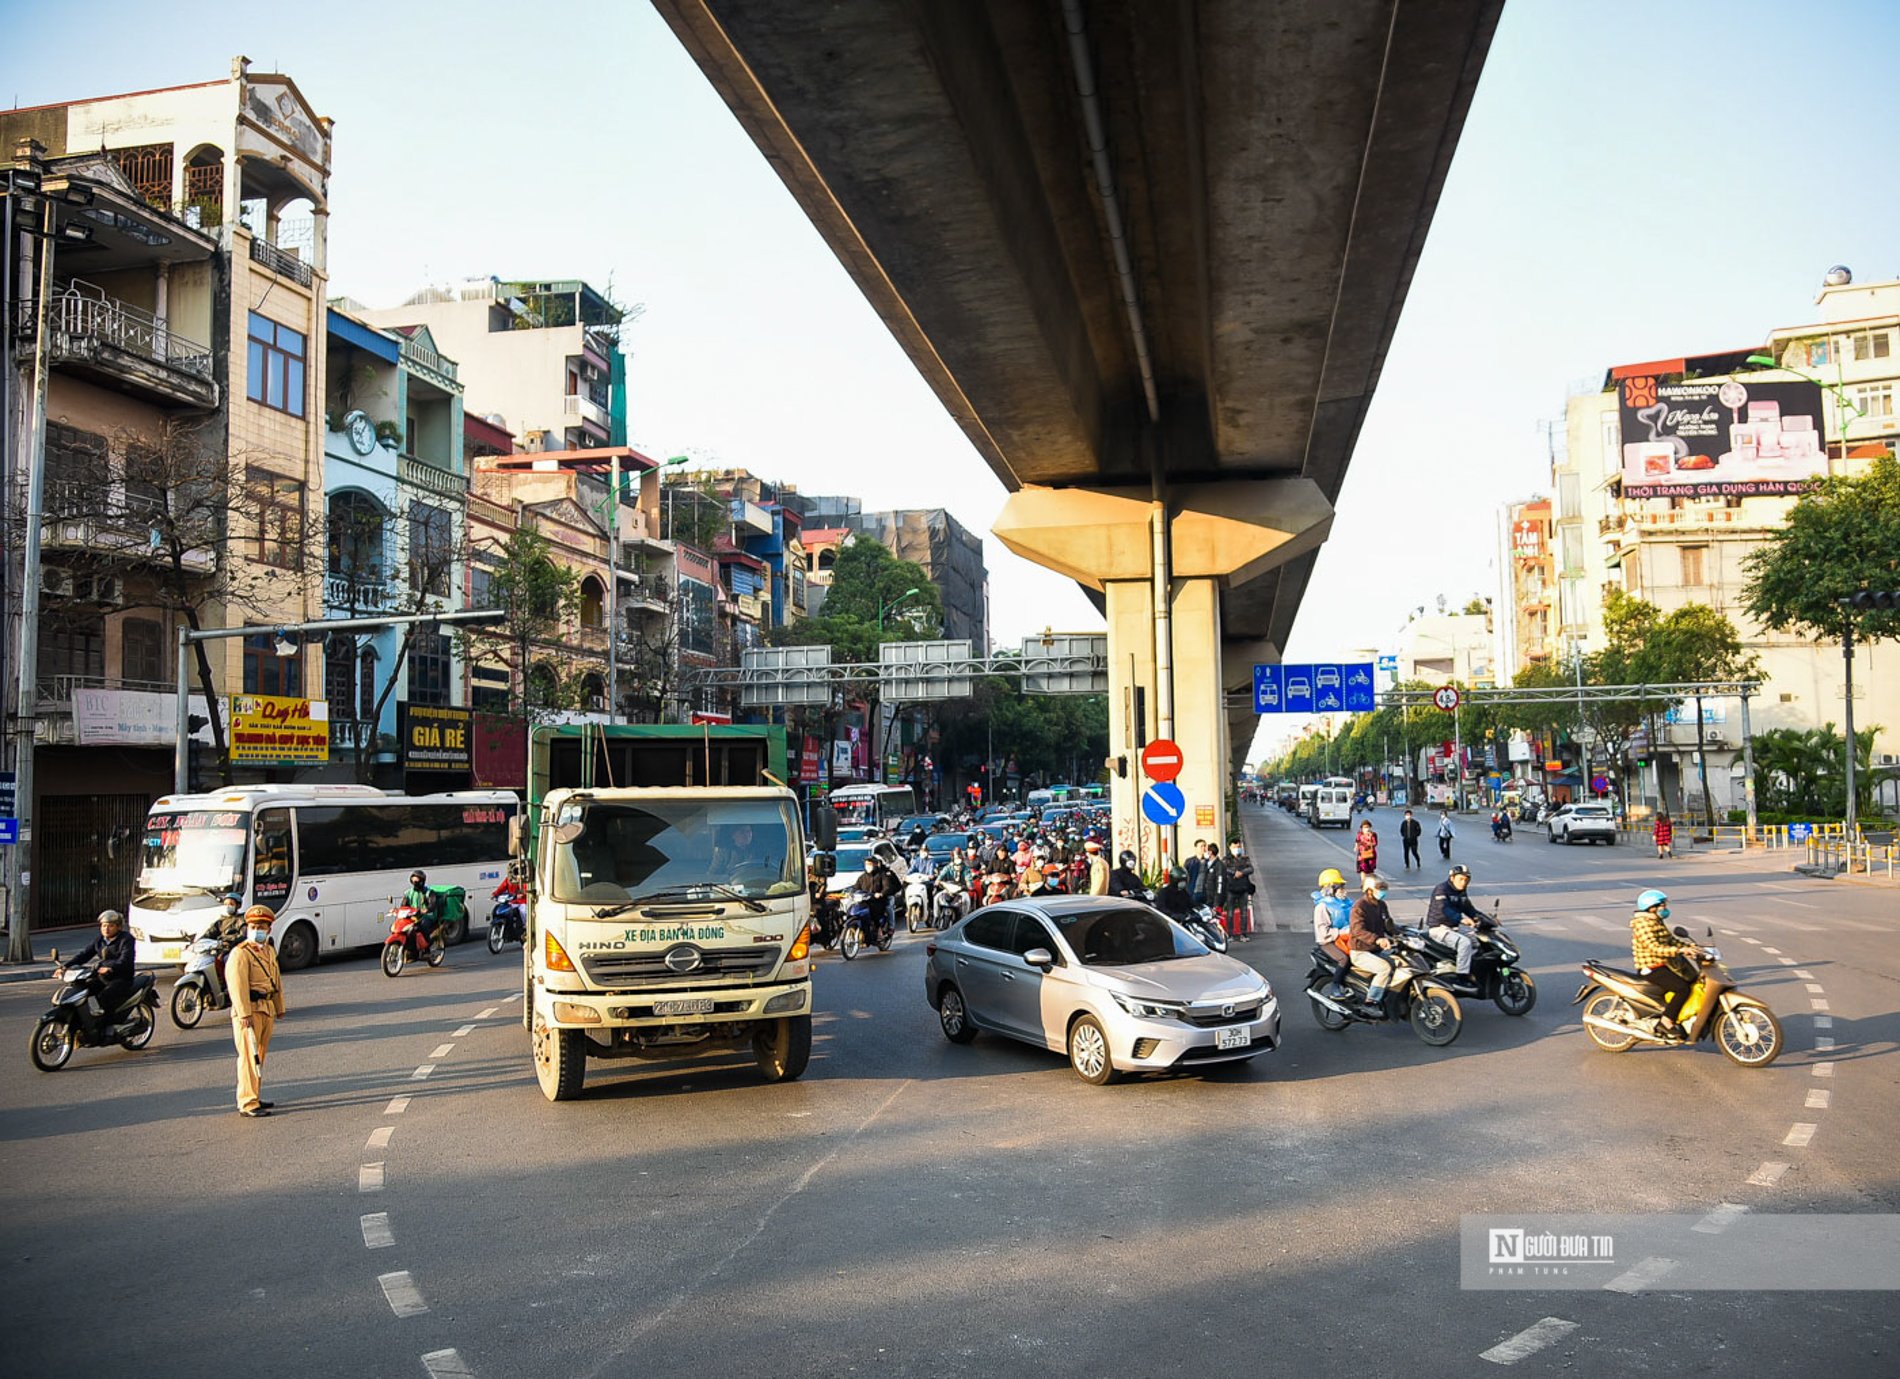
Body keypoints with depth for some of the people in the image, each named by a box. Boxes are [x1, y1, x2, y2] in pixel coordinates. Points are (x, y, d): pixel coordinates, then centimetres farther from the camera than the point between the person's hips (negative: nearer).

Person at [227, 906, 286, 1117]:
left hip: (267, 1010, 9)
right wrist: (245, 1014, -24)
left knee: (260, 1055, 15)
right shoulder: (240, 954, -11)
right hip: (249, 1010, -9)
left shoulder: (270, 952, 16)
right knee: (248, 1056, -8)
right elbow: (238, 986, -18)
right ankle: (247, 1103, -6)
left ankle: (255, 1097, 25)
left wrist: (279, 1008, 24)